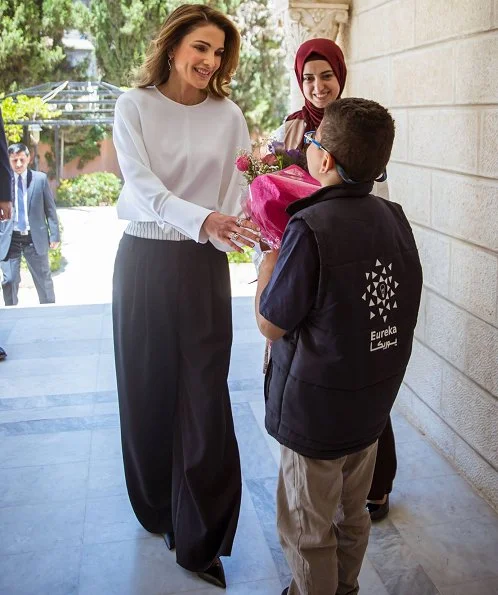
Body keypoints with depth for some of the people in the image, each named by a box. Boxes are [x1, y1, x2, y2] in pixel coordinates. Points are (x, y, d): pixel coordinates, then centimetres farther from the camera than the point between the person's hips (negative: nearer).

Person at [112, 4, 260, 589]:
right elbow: (143, 186, -14)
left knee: (204, 397, -1)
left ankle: (200, 540, 13)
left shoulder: (228, 115, 4)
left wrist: (255, 233, -23)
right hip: (143, 260, 0)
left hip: (203, 265, 0)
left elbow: (239, 195, -2)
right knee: (146, 388, 10)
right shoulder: (134, 106, 0)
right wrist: (203, 220, -31)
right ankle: (155, 510, 34)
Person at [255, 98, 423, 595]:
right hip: (373, 403, 8)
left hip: (316, 411, -8)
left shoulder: (310, 227, -25)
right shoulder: (393, 218, -2)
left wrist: (271, 250, -7)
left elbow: (271, 324, -17)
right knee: (351, 516, 27)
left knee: (308, 532, 14)